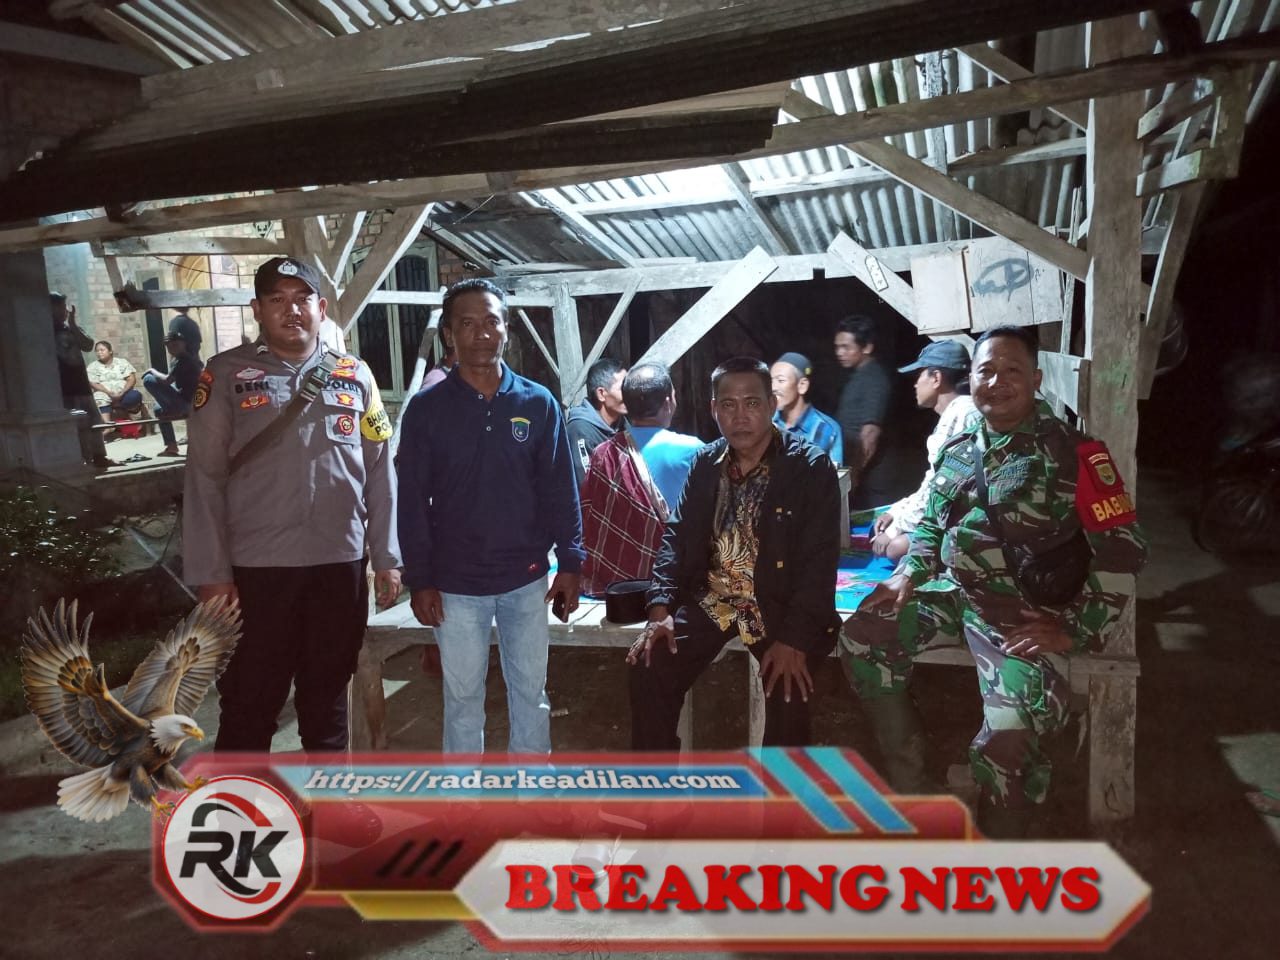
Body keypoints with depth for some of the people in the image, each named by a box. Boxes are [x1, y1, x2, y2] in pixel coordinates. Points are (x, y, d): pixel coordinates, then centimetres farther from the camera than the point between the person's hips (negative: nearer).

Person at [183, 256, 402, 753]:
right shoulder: (227, 373, 0)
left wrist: (387, 558, 5)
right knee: (249, 704, 7)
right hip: (255, 568, -2)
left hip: (340, 564, 3)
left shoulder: (355, 375, 7)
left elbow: (379, 472, 8)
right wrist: (211, 573, -8)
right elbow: (204, 479, -3)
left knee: (327, 699, 17)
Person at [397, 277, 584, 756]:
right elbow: (413, 502, -3)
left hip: (526, 577, 1)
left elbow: (560, 491, 2)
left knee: (531, 690, 14)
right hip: (456, 583, -1)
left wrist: (569, 563, -1)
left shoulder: (538, 403, -1)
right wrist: (419, 580, -6)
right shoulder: (426, 408, -4)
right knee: (463, 696, 12)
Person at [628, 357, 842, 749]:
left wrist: (794, 638, -24)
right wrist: (661, 608, -8)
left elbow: (819, 560, -15)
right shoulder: (705, 462, 5)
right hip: (711, 600, 4)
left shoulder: (811, 467, -10)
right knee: (650, 667, -12)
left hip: (781, 606, -4)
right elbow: (677, 536, 6)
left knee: (788, 688, -26)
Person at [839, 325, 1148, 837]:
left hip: (1024, 615, -6)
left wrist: (1075, 631, -14)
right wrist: (910, 574, 6)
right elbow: (932, 523, 24)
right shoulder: (957, 450, 11)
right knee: (860, 640, -6)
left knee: (1008, 737, -27)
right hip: (952, 590, 6)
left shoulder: (1073, 453, -7)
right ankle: (909, 789, 8)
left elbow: (1122, 552, -9)